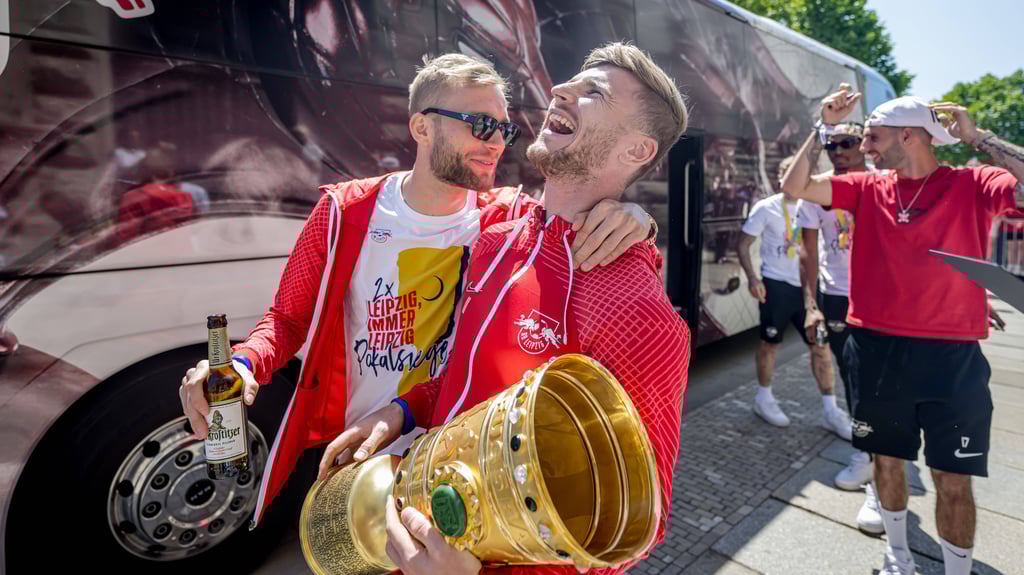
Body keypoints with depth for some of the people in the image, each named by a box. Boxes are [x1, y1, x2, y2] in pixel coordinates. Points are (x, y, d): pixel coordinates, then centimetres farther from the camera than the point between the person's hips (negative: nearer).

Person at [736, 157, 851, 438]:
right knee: (770, 342, 7)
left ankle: (830, 410, 16)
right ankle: (764, 398, 25)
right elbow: (743, 245, -4)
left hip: (806, 285, 4)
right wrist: (752, 277, -17)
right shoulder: (766, 208, -5)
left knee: (820, 344, 5)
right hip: (777, 285, -4)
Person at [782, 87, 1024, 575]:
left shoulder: (973, 186, -3)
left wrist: (976, 136, -14)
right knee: (887, 458, 17)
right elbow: (795, 185, -1)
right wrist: (823, 127, -7)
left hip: (952, 356, -3)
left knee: (953, 479, 5)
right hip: (877, 350, 3)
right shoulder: (868, 188, 4)